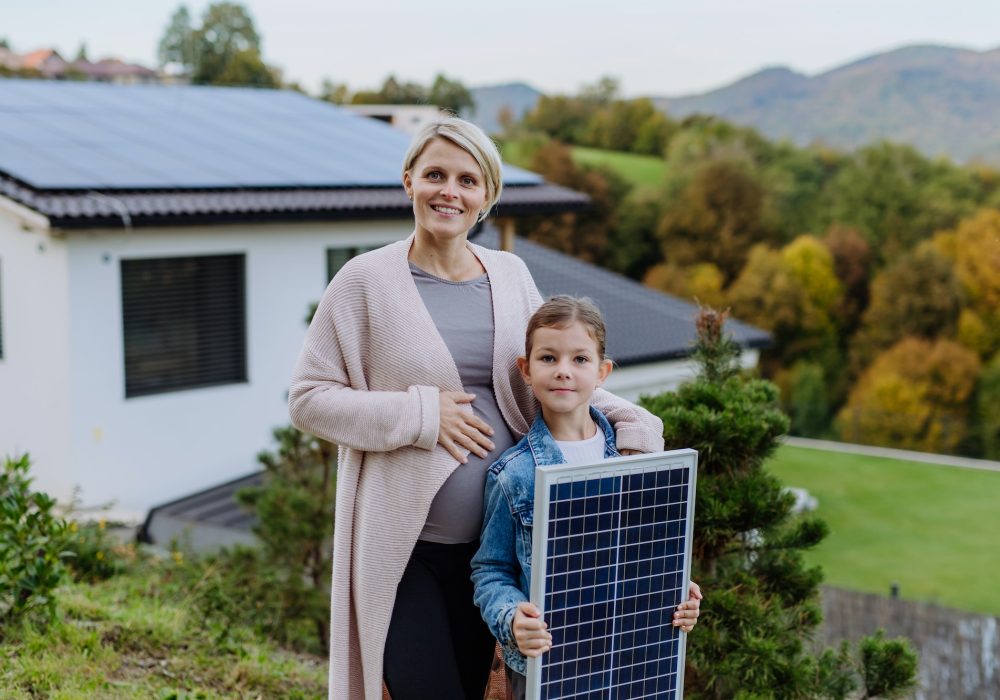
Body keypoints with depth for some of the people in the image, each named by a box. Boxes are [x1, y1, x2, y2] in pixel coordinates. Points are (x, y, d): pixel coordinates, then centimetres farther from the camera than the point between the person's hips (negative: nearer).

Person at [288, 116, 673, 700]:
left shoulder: (510, 275, 6)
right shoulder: (367, 280, -6)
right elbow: (308, 399, -6)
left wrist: (633, 423, -1)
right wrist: (420, 415, -15)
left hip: (493, 542, 5)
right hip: (403, 545, -4)